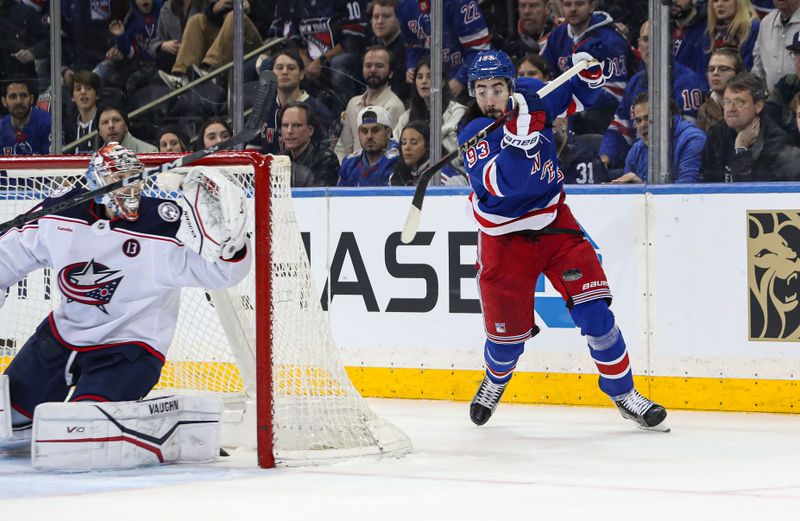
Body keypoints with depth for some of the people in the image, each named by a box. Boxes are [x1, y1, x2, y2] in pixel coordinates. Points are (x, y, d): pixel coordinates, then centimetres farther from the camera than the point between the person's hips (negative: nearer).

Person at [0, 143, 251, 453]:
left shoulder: (164, 226, -21)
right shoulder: (61, 211, -7)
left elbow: (223, 272, -24)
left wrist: (224, 231, -41)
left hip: (128, 346, -5)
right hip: (64, 331, 6)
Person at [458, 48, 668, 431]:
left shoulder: (531, 96, -6)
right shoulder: (474, 133, -19)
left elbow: (580, 95, 13)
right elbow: (501, 184, -35)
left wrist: (589, 63, -8)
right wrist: (517, 133, -48)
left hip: (554, 223, 3)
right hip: (505, 237, -3)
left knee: (593, 309, -9)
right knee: (508, 331, 5)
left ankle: (623, 393, 4)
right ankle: (495, 381, 40)